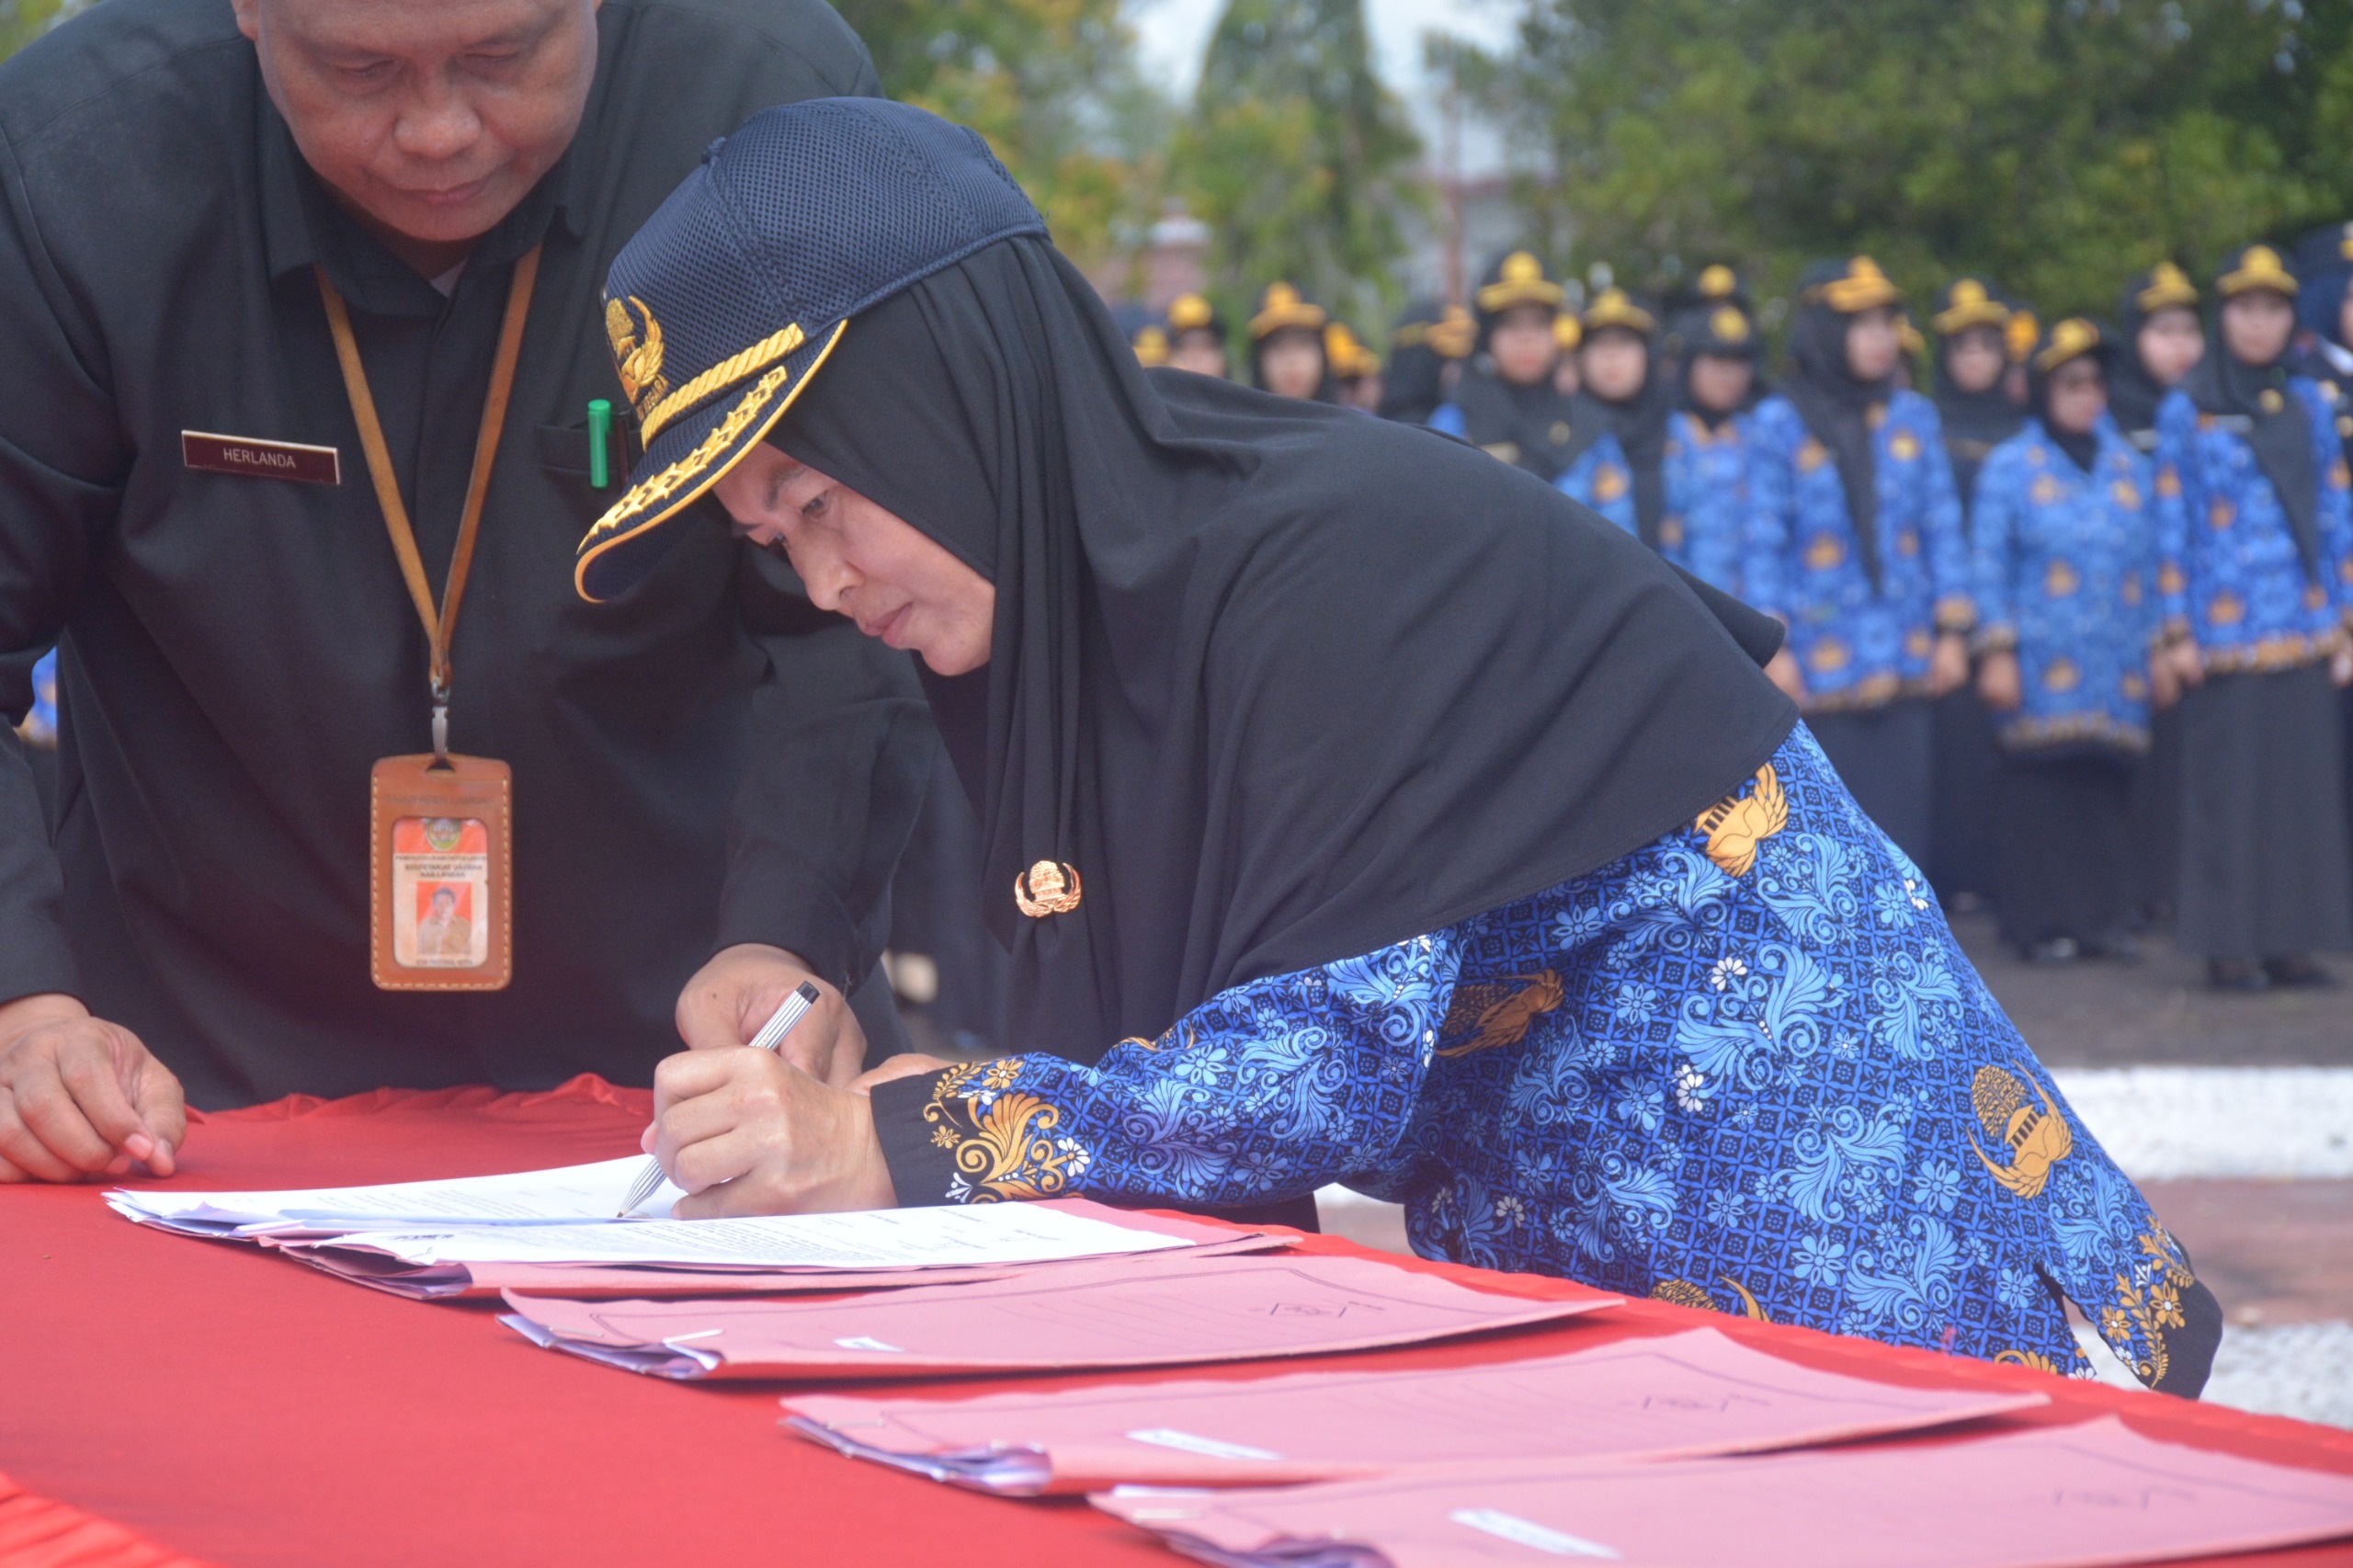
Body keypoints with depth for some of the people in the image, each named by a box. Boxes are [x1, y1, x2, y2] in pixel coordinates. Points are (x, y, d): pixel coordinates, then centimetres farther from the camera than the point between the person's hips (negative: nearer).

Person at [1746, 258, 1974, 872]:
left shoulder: (1913, 417, 8)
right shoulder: (1778, 423, -1)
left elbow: (1943, 528, 10)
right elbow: (1764, 542, -2)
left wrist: (1952, 631, 5)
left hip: (1904, 658, 3)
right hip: (1820, 662, -3)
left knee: (1901, 813, 1)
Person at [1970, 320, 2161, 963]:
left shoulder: (2129, 467, 14)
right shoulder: (2010, 467, 4)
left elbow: (2152, 565, 16)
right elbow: (1989, 564, 0)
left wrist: (2160, 646, 11)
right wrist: (1997, 651, -7)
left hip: (2117, 668, 3)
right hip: (2042, 665, -3)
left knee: (2108, 789, 2)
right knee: (2044, 790, -5)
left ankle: (2100, 915, 9)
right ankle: (2043, 922, -1)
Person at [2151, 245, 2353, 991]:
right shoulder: (2186, 410, 1)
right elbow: (2171, 524, -1)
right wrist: (2179, 633, -5)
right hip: (2226, 634, -4)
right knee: (2227, 785, -2)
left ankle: (2288, 941, 9)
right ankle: (2228, 944, 4)